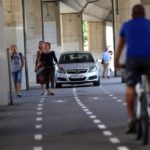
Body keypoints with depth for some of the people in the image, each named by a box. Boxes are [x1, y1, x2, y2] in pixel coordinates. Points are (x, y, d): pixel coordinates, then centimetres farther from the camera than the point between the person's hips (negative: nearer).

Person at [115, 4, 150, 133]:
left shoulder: (126, 25, 20)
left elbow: (120, 46, 26)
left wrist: (116, 62, 34)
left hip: (132, 59, 0)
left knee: (130, 88, 2)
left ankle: (131, 119, -10)